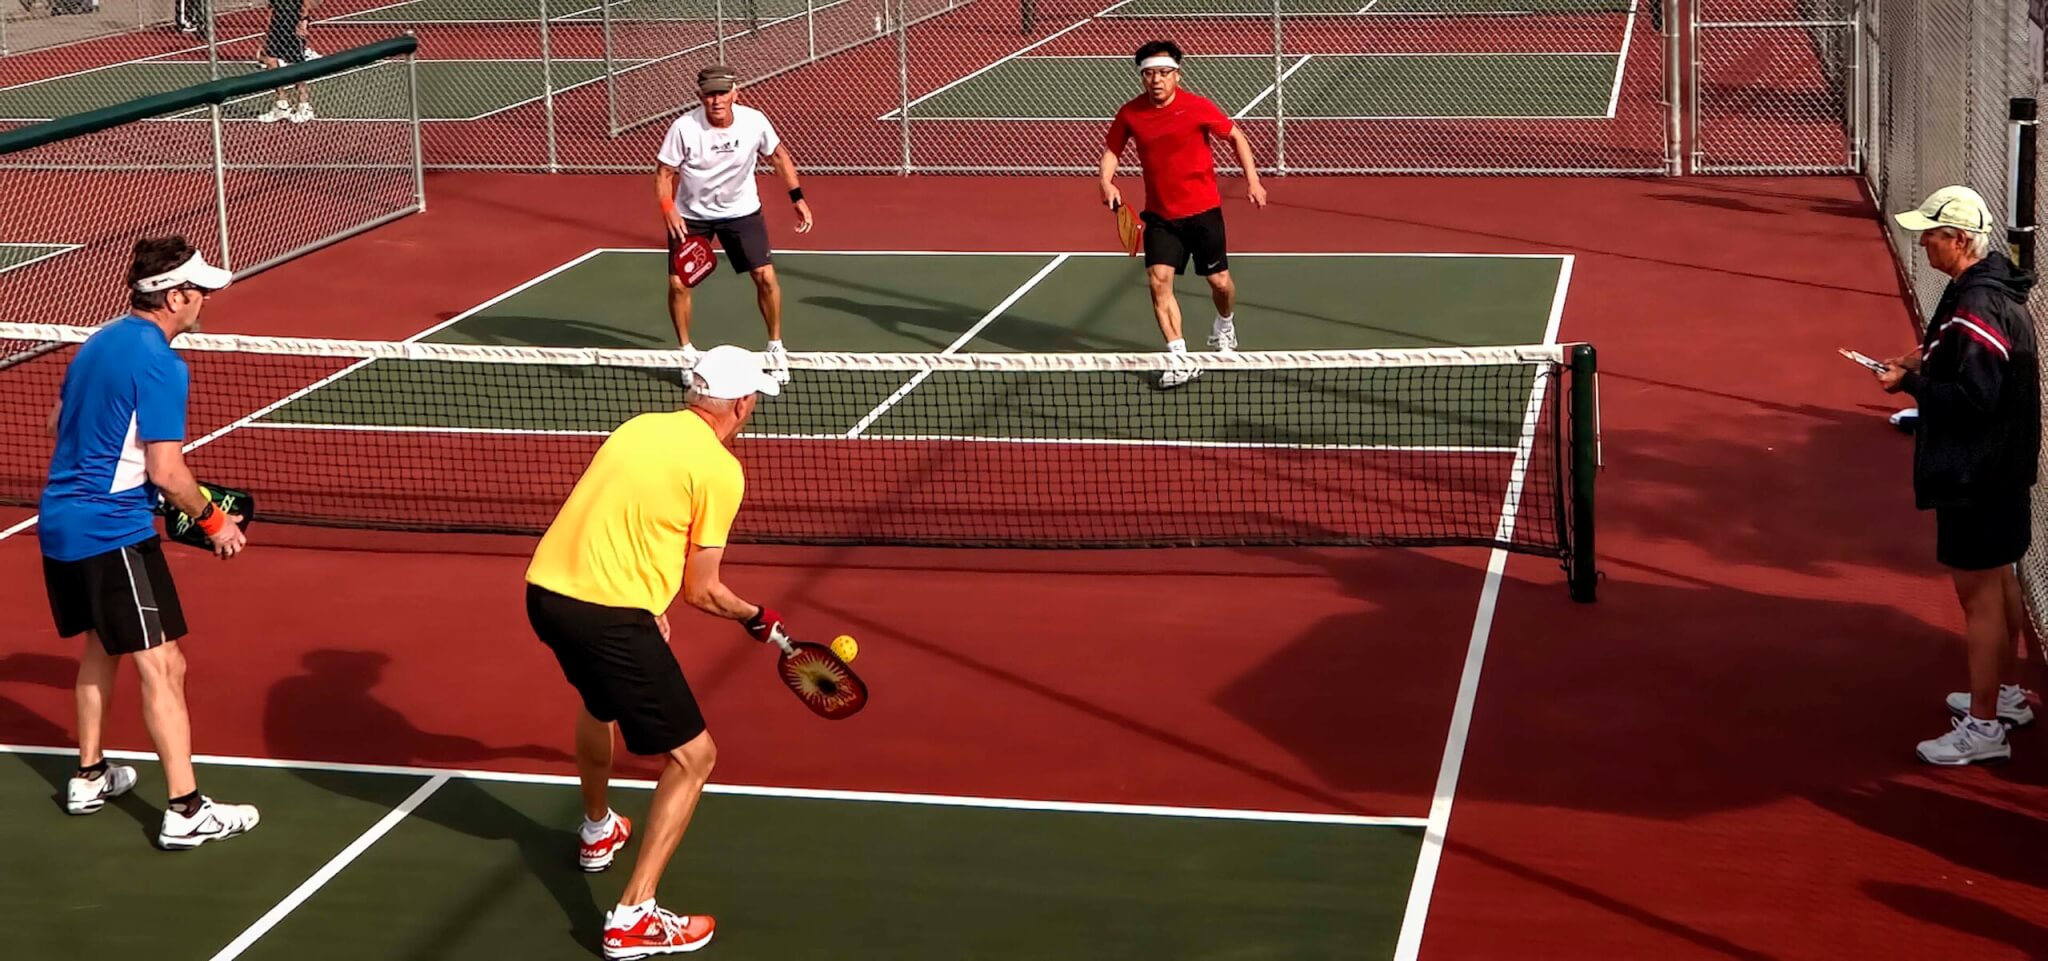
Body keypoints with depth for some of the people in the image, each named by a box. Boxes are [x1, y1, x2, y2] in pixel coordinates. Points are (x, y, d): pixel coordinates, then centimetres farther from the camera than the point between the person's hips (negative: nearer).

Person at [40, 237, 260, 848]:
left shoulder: (99, 342, 10)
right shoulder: (159, 362, -17)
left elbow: (58, 421, 23)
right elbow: (166, 471, -20)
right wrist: (214, 522, -6)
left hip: (60, 523, 9)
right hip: (113, 533, -9)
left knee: (100, 646, 25)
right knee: (162, 666, -7)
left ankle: (89, 777, 36)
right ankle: (186, 812, -8)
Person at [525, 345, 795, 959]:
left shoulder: (639, 427, 14)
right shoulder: (719, 469, -7)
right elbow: (700, 590, -2)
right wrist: (754, 618, 16)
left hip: (545, 590, 8)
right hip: (608, 614, -8)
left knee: (601, 700, 38)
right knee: (693, 757, 3)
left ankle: (598, 833, 59)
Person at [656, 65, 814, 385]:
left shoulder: (754, 122, -19)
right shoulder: (684, 128, -24)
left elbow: (778, 155, -1)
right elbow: (664, 172, -14)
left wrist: (798, 198, -5)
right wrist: (667, 208, -30)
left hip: (741, 211, 1)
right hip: (691, 214, -1)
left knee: (766, 276, -9)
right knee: (678, 284, -6)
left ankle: (775, 347, 13)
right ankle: (686, 351, 17)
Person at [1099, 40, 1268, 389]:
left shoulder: (1197, 107, -12)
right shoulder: (1129, 114, -6)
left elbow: (1236, 137, 0)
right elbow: (1112, 149, 9)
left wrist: (1252, 179, -7)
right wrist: (1107, 181, -11)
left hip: (1203, 210, -1)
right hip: (1160, 215, 2)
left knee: (1219, 282, 5)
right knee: (1159, 279, -15)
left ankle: (1224, 325, 42)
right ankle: (1180, 359, -12)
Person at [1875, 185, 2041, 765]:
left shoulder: (1978, 308, -25)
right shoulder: (1993, 290, 8)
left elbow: (1974, 399, -28)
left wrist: (1911, 384, -18)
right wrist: (1927, 364, 8)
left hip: (1978, 477, -11)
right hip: (1999, 465, 11)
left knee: (1978, 592, -3)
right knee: (1999, 581, 22)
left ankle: (1984, 727, 4)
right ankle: (2007, 694, 37)